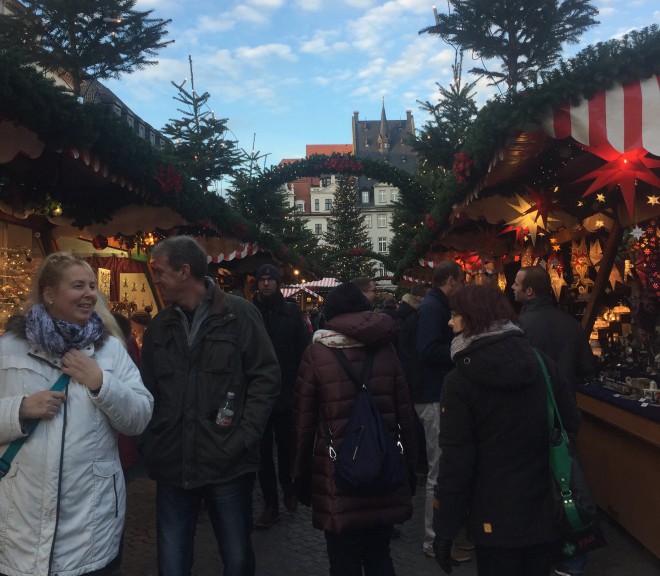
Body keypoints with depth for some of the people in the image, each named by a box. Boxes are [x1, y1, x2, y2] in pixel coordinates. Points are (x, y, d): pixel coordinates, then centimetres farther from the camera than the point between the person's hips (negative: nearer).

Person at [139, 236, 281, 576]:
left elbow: (265, 377, -5)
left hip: (228, 464, -3)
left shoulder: (239, 314, -3)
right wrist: (149, 446, 4)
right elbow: (148, 391, 15)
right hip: (172, 467, 4)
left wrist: (244, 438, -12)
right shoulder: (159, 326, 10)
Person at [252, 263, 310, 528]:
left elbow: (303, 348, -1)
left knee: (286, 446, 10)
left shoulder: (291, 312, 1)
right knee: (264, 450, 6)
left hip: (286, 392, 0)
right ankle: (270, 505, 16)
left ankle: (288, 488, 36)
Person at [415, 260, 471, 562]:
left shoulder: (437, 306, 15)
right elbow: (428, 351, -28)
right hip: (435, 398, -10)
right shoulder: (432, 307, -16)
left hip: (441, 395, 10)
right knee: (440, 472, -2)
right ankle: (434, 541, 10)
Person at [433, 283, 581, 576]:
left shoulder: (460, 381, -15)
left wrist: (444, 530, -6)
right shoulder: (543, 363, -3)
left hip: (497, 521, -4)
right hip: (548, 514, 4)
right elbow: (571, 423, 5)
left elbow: (455, 460, -14)